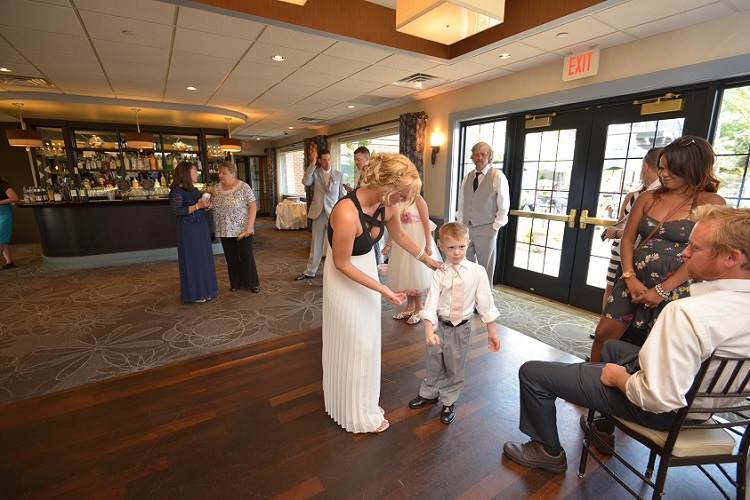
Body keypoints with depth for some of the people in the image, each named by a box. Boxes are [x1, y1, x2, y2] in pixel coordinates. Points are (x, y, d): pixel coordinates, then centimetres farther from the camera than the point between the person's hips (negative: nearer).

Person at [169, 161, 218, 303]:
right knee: (192, 260, -1)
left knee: (204, 258, 12)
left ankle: (205, 289, 24)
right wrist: (197, 206, -23)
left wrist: (206, 206, 3)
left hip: (201, 228, 8)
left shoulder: (195, 189, 13)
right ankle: (194, 293, 10)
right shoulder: (177, 191, -11)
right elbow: (177, 210, -21)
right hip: (188, 230, -8)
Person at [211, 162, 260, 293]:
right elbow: (214, 207, 16)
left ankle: (253, 283, 14)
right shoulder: (217, 187, 8)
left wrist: (249, 226, -18)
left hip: (241, 229, -5)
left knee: (247, 256, 2)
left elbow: (253, 206, -11)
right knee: (231, 258, 12)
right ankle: (236, 283, 25)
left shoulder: (243, 187, -9)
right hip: (225, 230, 5)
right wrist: (213, 196, -6)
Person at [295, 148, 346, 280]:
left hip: (334, 213, -1)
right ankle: (310, 272, 21)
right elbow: (305, 182, -18)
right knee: (316, 244, 11)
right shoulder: (315, 172, 2)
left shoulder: (339, 175, 1)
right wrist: (312, 163, -15)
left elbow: (343, 196, 2)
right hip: (318, 213, 1)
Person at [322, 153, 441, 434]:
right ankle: (358, 414, 31)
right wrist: (382, 289, -20)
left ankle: (363, 400, 42)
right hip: (345, 279, -7)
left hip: (368, 269, 7)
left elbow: (400, 236, 8)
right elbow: (342, 264, -23)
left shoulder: (387, 205, -12)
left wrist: (428, 260, 13)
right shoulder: (347, 214, -34)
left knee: (367, 342, 19)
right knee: (354, 346, 6)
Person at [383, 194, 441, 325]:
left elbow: (426, 222, -12)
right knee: (404, 273, 11)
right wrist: (388, 245, 11)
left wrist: (428, 245, -17)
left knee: (416, 272, 2)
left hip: (417, 240, -6)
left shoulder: (418, 199, -10)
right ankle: (410, 306, 27)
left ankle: (418, 309, 18)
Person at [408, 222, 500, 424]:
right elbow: (431, 303, -17)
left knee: (455, 366, 15)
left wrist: (492, 331, -1)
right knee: (433, 363, 19)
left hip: (461, 327, 0)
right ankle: (429, 393, 46)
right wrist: (429, 331, -27)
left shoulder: (477, 271, -11)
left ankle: (448, 401, 39)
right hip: (440, 325, 1)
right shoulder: (439, 274, -12)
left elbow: (485, 302, -6)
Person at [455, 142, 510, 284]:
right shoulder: (467, 177, 9)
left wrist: (495, 227, -7)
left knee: (485, 269, 4)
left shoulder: (498, 176, -5)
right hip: (466, 228, 4)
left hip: (486, 230, -4)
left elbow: (504, 206, -4)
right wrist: (460, 223, 7)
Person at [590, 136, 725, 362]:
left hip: (675, 288, -4)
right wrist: (630, 278, -7)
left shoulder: (711, 203, -3)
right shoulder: (648, 198, 8)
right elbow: (627, 240, 6)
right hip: (635, 281, 4)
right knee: (603, 335, 6)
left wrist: (662, 290, -15)